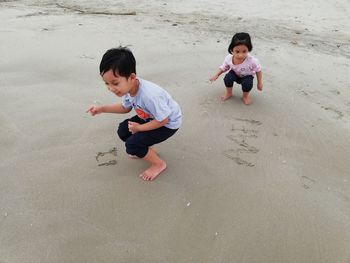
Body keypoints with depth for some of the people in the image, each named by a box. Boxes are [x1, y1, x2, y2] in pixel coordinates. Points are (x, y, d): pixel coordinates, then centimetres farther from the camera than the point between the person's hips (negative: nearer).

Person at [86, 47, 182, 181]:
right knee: (123, 131, 4)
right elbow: (125, 107, 7)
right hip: (152, 117, 8)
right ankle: (147, 151, 23)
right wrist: (102, 109, -4)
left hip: (168, 123, -8)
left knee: (132, 145, -15)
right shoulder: (128, 87, -14)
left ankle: (159, 164, 7)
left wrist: (139, 128, -18)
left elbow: (163, 120, -28)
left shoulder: (149, 95, -40)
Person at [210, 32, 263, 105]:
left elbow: (258, 70, -18)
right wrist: (216, 75, -17)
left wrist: (260, 83, -8)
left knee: (247, 84, -31)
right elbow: (224, 67, -7)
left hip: (247, 76, -2)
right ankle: (228, 93, 5)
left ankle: (245, 96, 6)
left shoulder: (252, 61, -37)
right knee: (227, 78, -27)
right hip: (235, 74, 2)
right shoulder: (228, 58, -29)